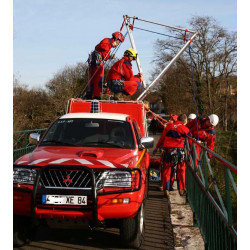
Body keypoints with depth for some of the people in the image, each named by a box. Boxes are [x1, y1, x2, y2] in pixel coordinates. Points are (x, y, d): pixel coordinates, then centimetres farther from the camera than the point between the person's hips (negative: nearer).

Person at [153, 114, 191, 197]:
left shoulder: (169, 126, 12)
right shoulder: (185, 129, 4)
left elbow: (162, 138, 15)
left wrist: (156, 147, 23)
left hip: (167, 150, 2)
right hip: (179, 150, -2)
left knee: (166, 170, 8)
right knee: (181, 170, 11)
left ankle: (166, 189, 4)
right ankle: (181, 189, 13)